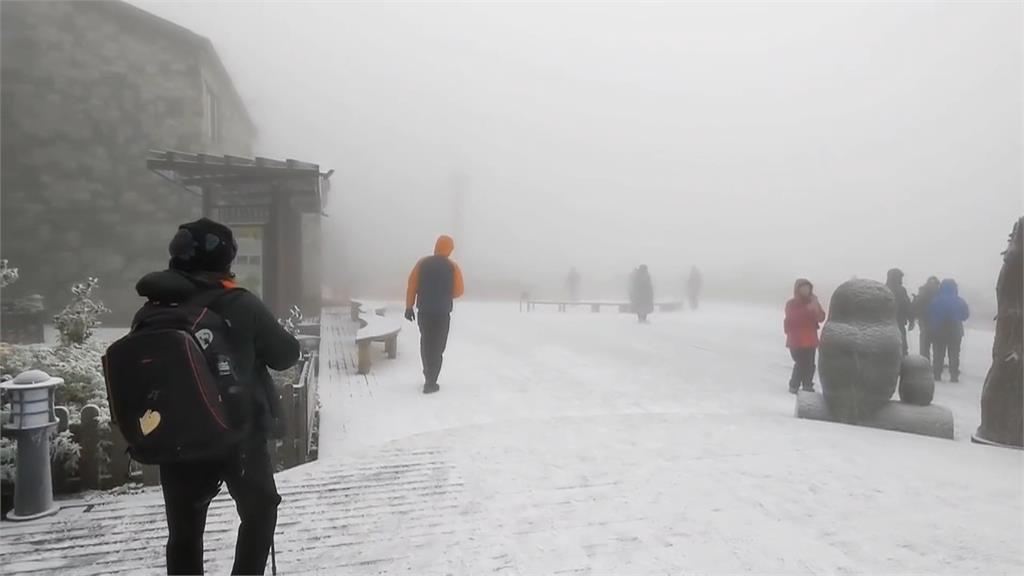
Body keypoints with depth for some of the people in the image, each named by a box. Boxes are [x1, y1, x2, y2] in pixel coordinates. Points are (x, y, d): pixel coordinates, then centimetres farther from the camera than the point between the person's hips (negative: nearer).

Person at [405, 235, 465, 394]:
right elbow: (458, 291, -3)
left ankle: (428, 375, 34)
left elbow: (412, 285, -3)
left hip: (424, 311, 3)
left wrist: (409, 307, 3)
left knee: (426, 343, 21)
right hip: (442, 313, -3)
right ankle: (430, 383, 1)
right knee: (437, 347, 4)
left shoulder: (422, 263, 0)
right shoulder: (453, 267, -5)